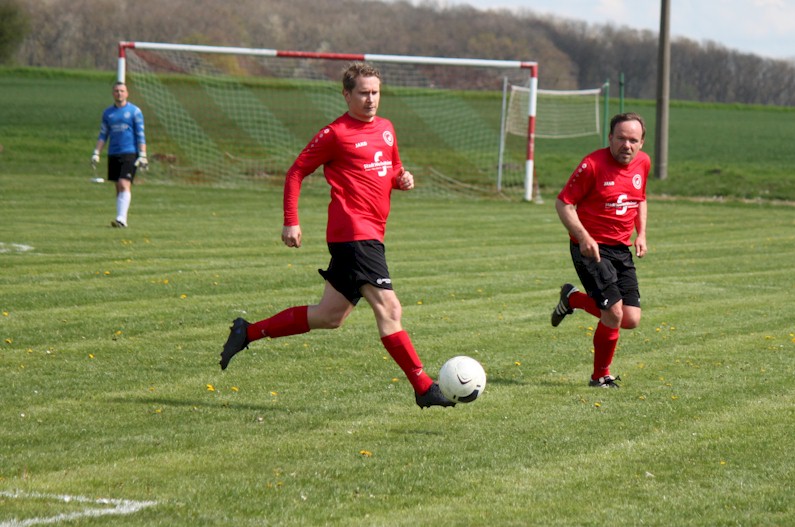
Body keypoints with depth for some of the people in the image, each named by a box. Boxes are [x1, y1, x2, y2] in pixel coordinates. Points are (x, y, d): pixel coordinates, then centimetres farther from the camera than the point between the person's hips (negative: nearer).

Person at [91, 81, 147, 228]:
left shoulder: (135, 111, 1)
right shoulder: (108, 112, 12)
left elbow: (140, 135, -2)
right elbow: (103, 135, 17)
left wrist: (142, 155, -9)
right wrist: (96, 153, 8)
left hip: (130, 154, -5)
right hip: (113, 154, 5)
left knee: (124, 184, -17)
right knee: (119, 188, 7)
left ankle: (121, 219, -23)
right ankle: (121, 219, 10)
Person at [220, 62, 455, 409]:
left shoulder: (386, 129, 16)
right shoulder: (335, 134, -5)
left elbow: (393, 168, 31)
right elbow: (296, 173, 0)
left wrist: (402, 178, 7)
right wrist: (291, 222, -6)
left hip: (371, 234, 9)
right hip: (353, 232, -9)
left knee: (330, 317, 13)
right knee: (389, 308, -16)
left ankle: (247, 332, 24)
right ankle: (424, 389, -18)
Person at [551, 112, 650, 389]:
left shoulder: (643, 163, 5)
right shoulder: (593, 165, -16)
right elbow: (563, 203, -12)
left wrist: (641, 234, 8)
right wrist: (584, 237, -24)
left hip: (622, 249, 7)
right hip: (591, 248, -7)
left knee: (631, 320, 0)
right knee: (614, 313, -17)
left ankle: (574, 298, 26)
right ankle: (600, 376, 11)